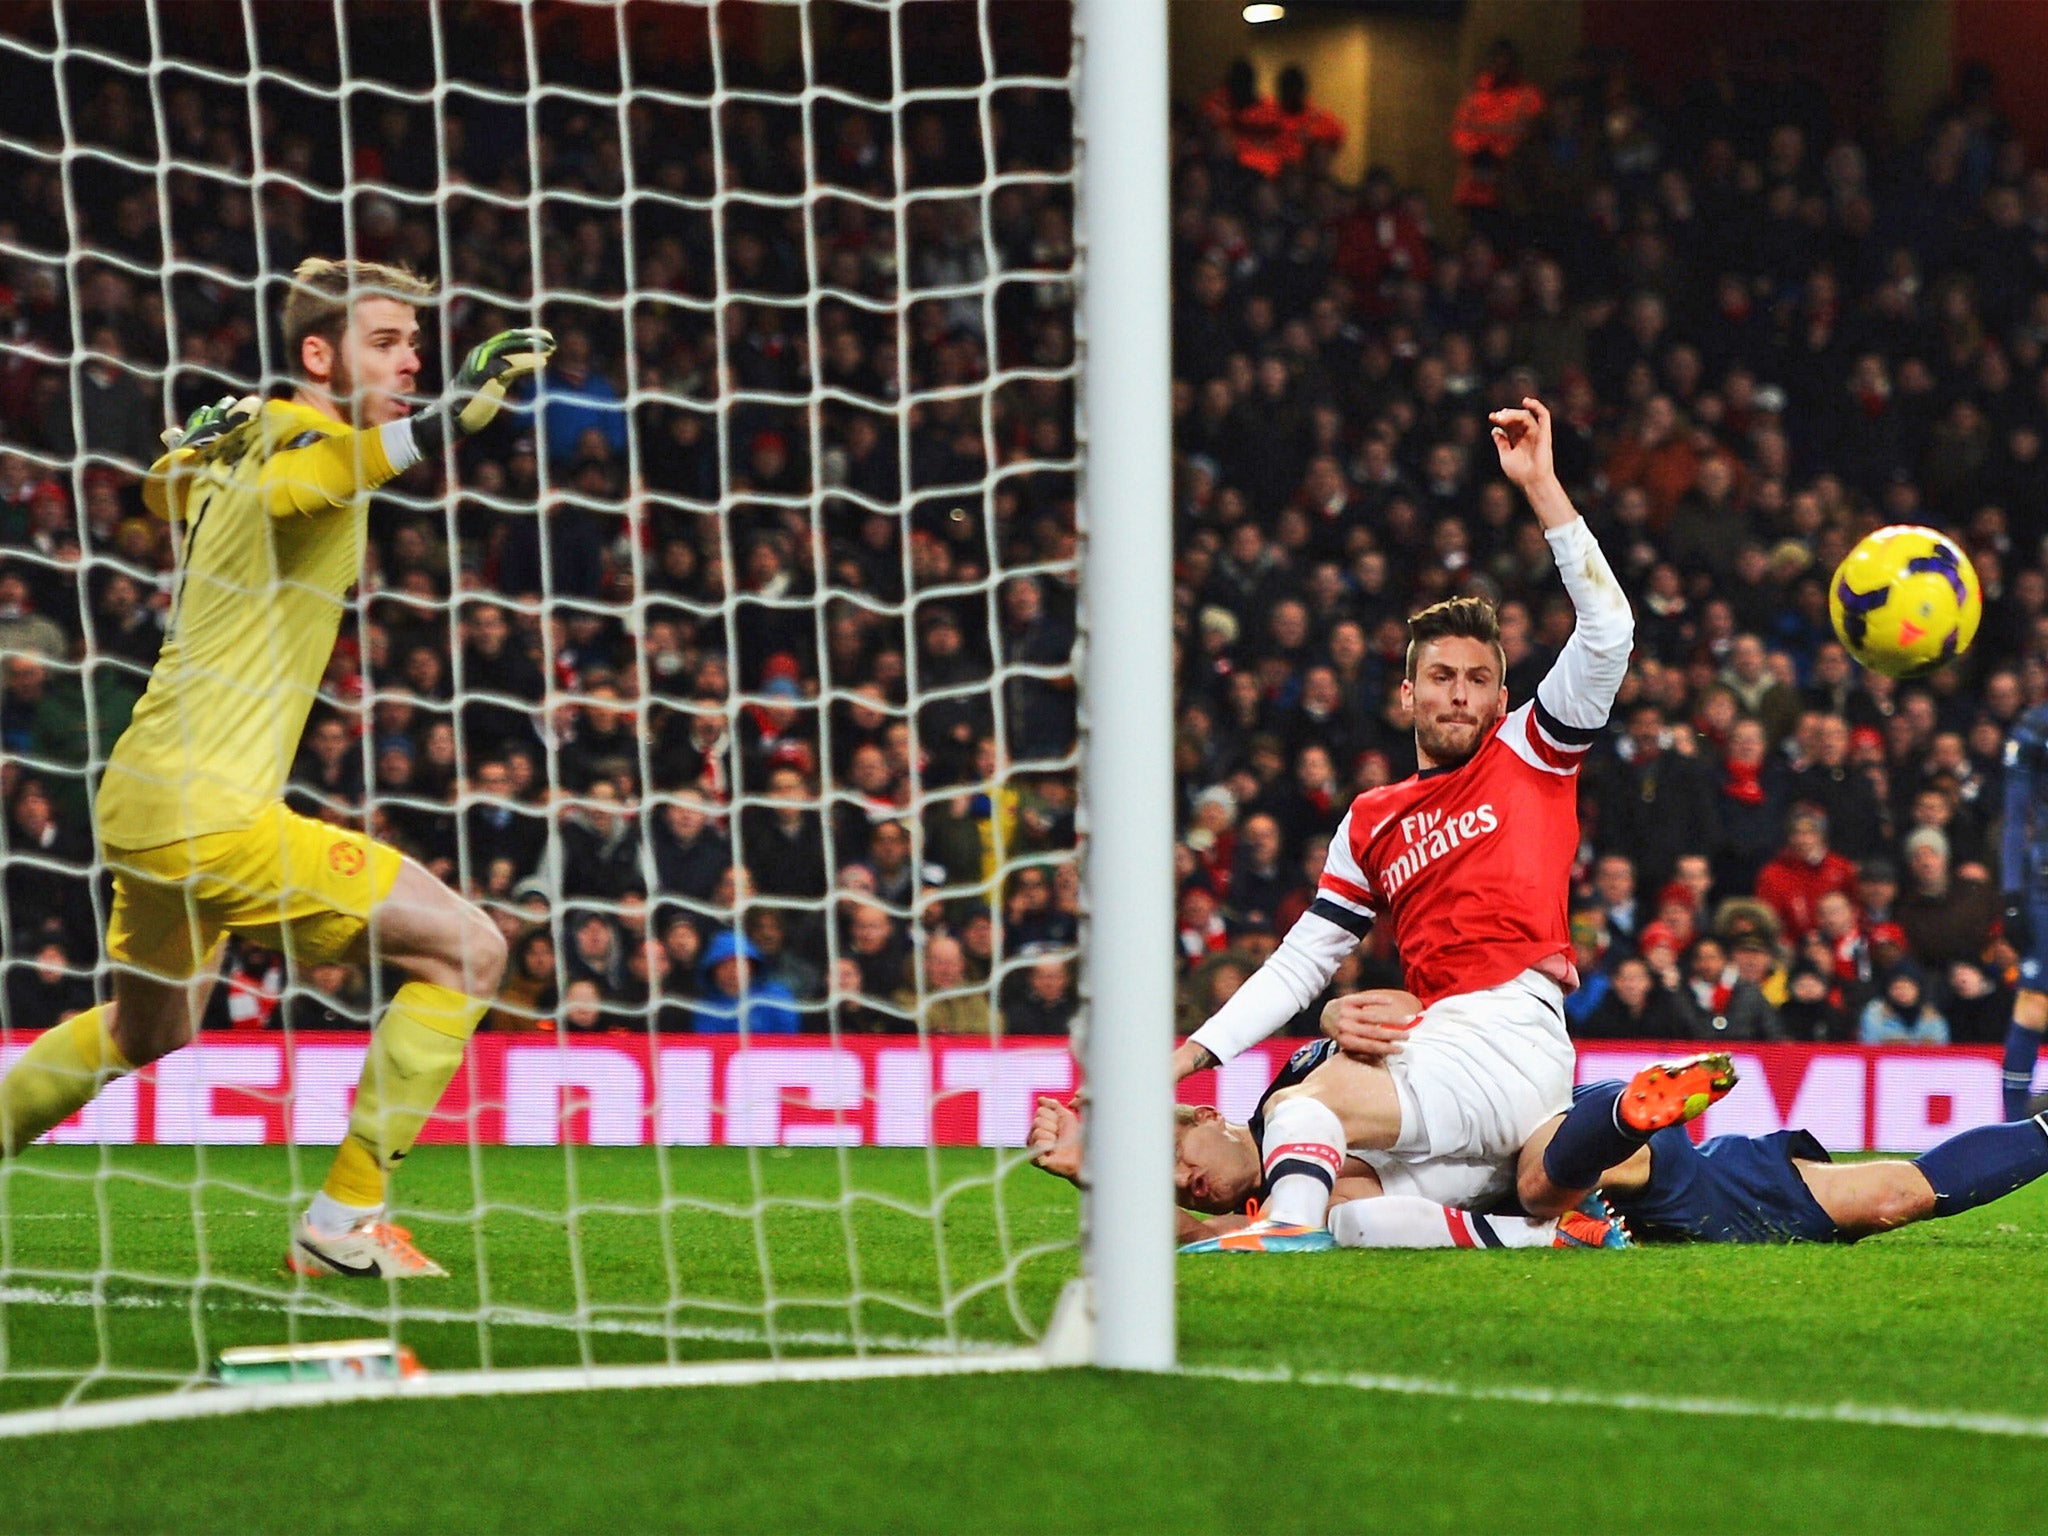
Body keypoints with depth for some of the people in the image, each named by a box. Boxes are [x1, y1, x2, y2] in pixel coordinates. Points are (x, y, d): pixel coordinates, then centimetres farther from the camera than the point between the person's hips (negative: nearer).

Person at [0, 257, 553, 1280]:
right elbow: (320, 474, -42)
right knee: (467, 952, -11)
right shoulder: (303, 447, -15)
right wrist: (443, 419, -57)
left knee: (149, 1027, 33)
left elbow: (166, 488, 36)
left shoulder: (236, 448, 12)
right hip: (212, 817, -10)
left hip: (144, 805, 10)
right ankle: (342, 1222, -8)